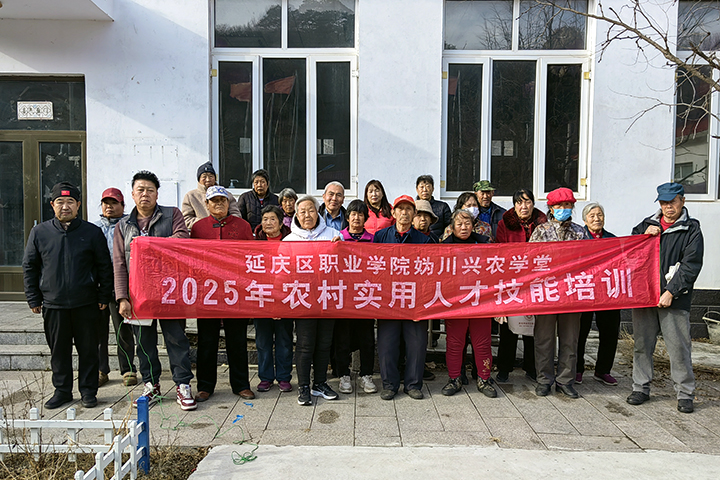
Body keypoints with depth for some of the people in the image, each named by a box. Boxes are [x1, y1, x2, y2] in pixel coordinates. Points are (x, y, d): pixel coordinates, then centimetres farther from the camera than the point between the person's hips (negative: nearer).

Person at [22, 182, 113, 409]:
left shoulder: (92, 232, 1)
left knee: (88, 349, 6)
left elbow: (105, 267, 4)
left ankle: (88, 391, 19)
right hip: (53, 305, 2)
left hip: (86, 304, -1)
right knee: (59, 350, 11)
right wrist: (33, 299, 6)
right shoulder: (39, 232, 5)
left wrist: (104, 297, 0)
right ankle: (62, 391, 26)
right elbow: (29, 268, 10)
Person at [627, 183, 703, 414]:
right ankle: (641, 388, 20)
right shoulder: (647, 224, 13)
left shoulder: (691, 229, 1)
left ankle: (685, 393, 16)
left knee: (679, 347, 1)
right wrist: (645, 236, -3)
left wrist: (671, 292, -13)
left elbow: (691, 265, -7)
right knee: (642, 344, 9)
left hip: (674, 299, -3)